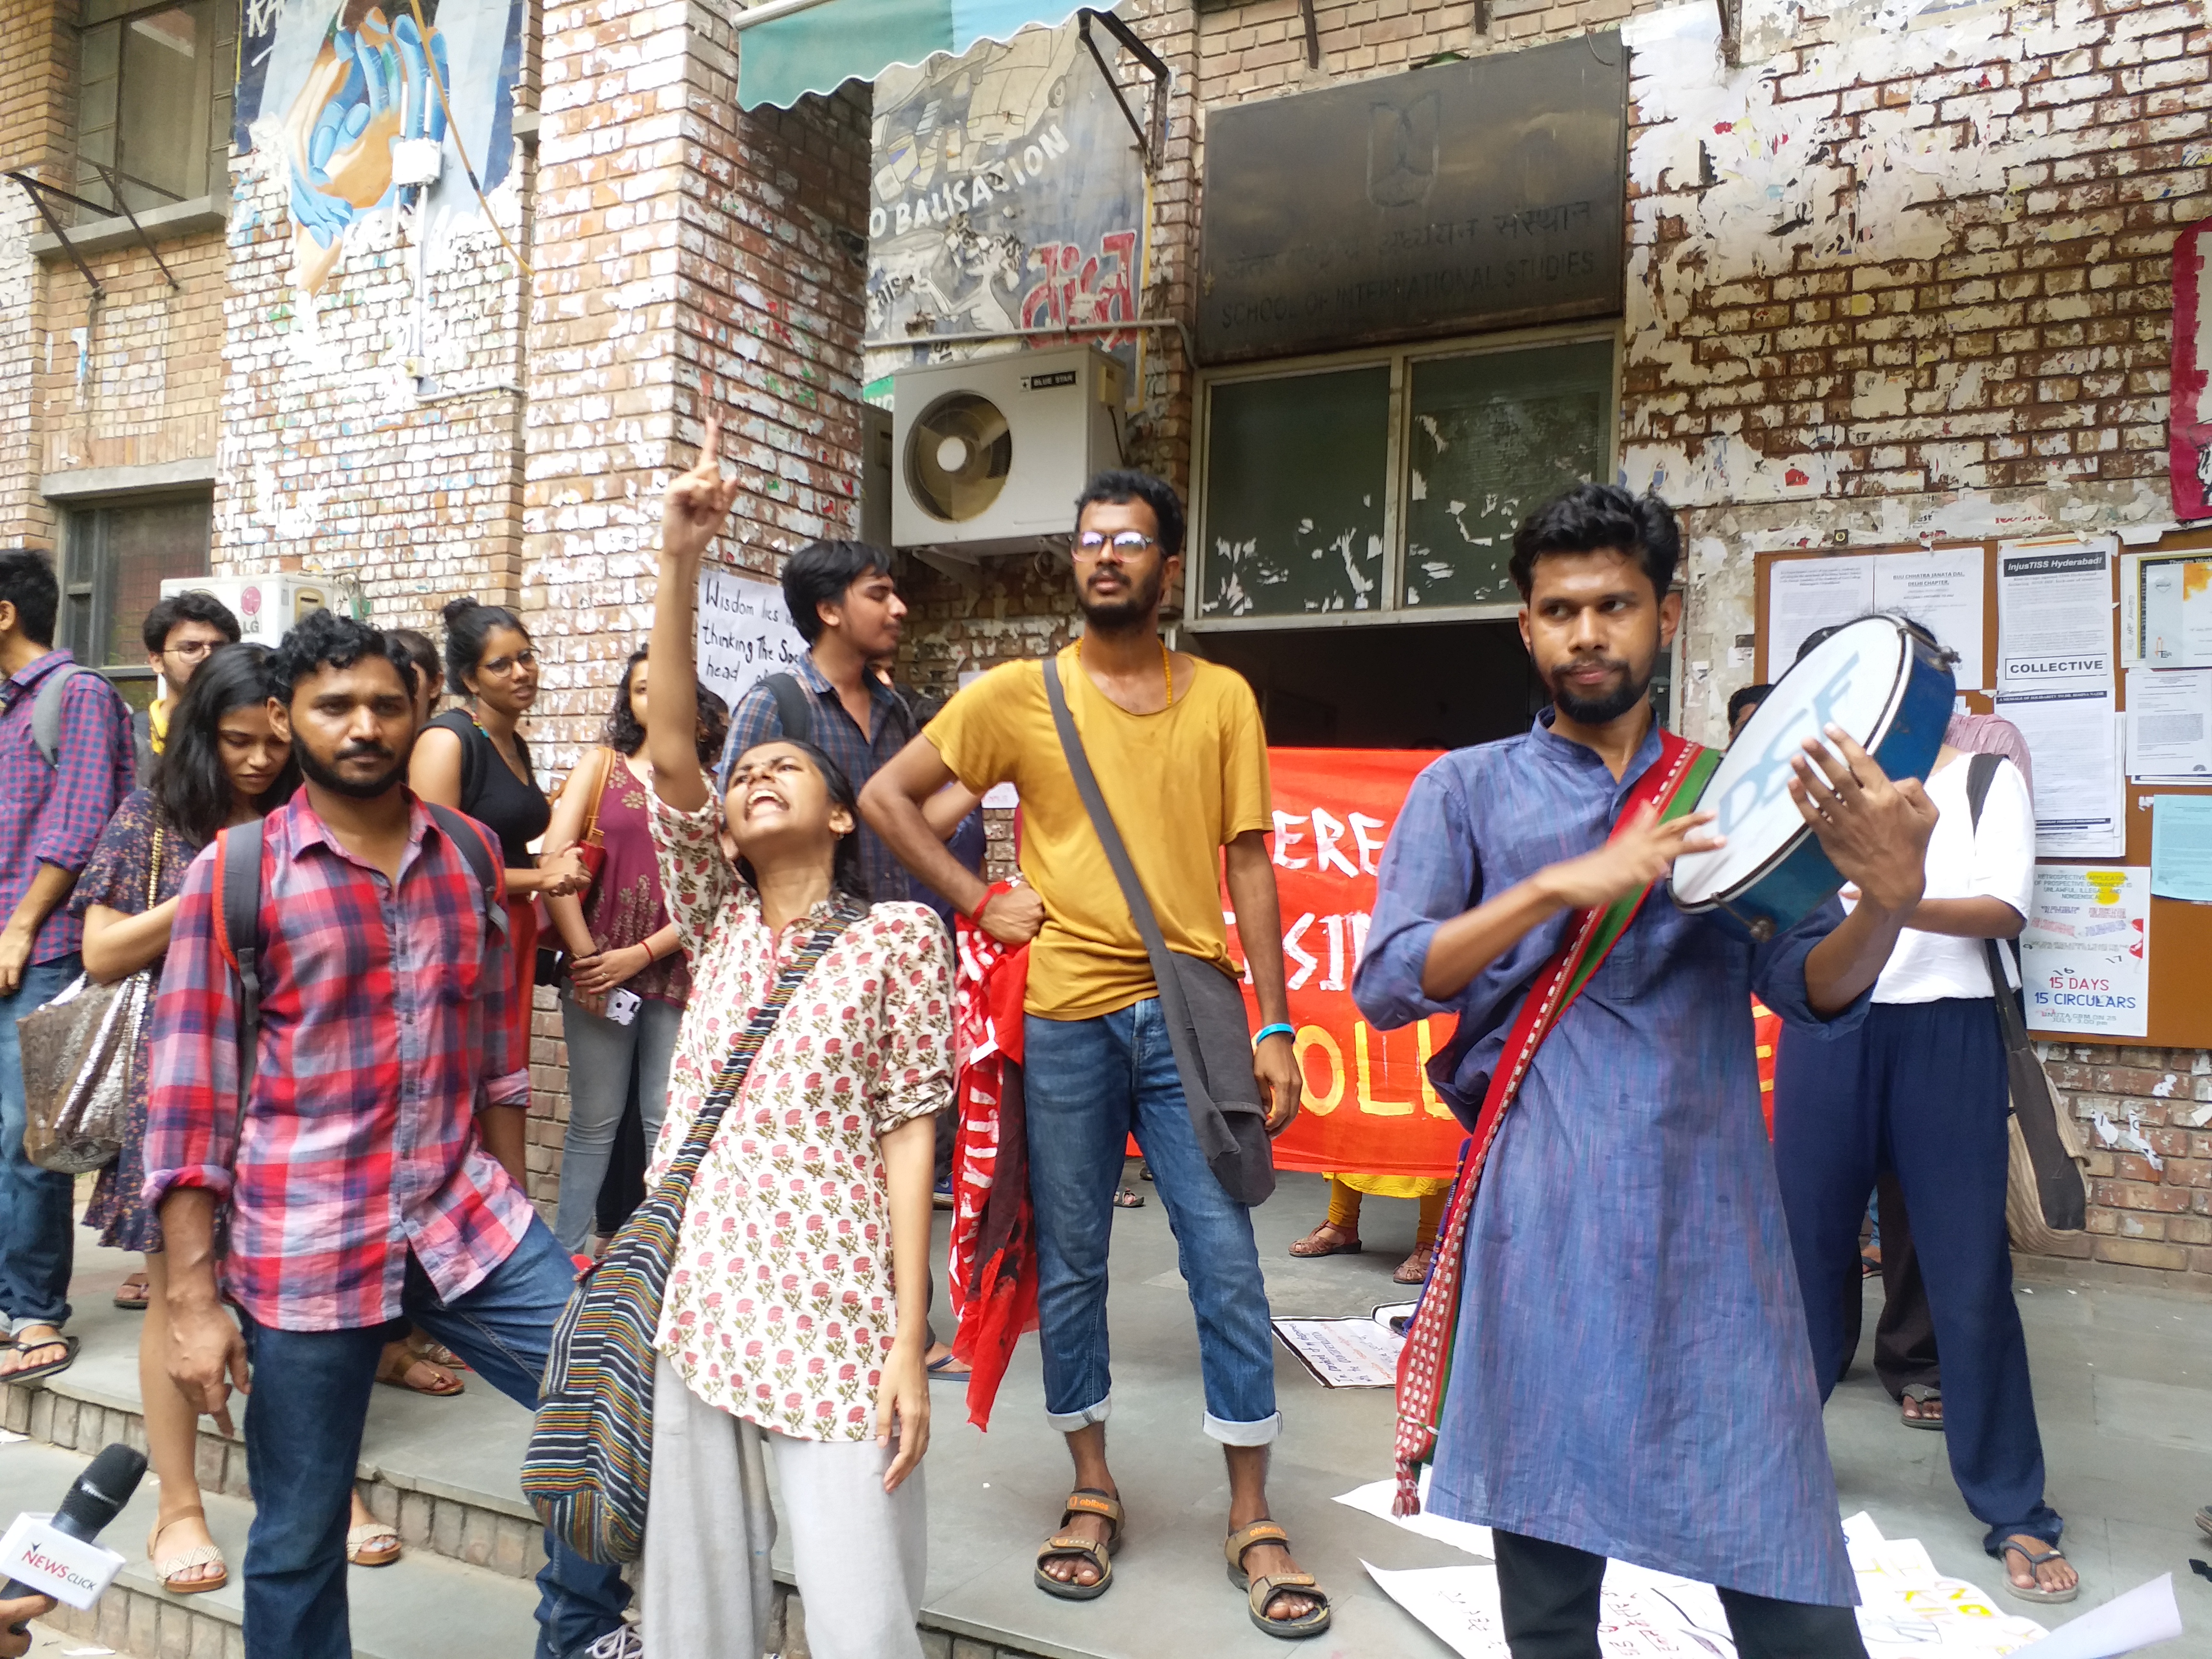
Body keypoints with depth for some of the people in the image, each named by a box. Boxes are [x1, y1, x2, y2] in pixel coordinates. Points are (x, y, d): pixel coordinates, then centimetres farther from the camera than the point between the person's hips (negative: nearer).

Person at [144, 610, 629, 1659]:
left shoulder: (471, 852, 5)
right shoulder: (236, 871, -6)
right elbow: (187, 1089, -6)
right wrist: (192, 1297, -8)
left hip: (467, 1221, 3)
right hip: (302, 1248, -3)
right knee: (299, 1536, 10)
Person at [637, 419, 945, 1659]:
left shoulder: (898, 936, 0)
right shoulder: (721, 925, 10)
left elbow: (908, 1133, -3)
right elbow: (668, 754, -2)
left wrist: (910, 1339, -9)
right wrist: (681, 561, -11)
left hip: (833, 1314, -4)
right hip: (694, 1297, 4)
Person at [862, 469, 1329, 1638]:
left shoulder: (1222, 698, 6)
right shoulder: (1017, 694, 3)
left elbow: (1247, 862, 4)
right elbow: (885, 797, 7)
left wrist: (1275, 1026, 0)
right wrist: (980, 902, -3)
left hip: (1190, 1010, 0)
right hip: (1063, 1015, 0)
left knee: (1226, 1260, 1)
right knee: (1070, 1262, 10)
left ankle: (1252, 1517, 16)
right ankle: (1092, 1490, 28)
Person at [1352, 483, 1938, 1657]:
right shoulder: (1468, 790, 7)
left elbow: (1816, 1000, 3)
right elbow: (1385, 985, -4)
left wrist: (1888, 901, -19)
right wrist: (1559, 887, -16)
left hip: (1716, 1237, 2)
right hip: (1541, 1241, -1)